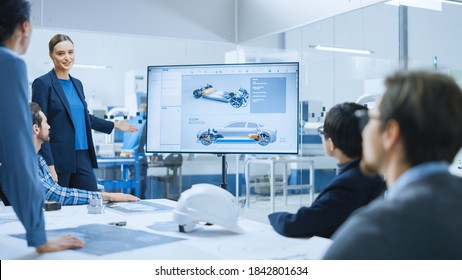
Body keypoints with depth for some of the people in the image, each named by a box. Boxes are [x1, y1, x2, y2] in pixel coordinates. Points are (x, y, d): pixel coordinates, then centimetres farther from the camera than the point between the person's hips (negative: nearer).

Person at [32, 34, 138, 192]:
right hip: (57, 158, -6)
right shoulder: (43, 83, -7)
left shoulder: (77, 84, 13)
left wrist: (115, 125, 27)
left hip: (82, 157, 6)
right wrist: (49, 165, -17)